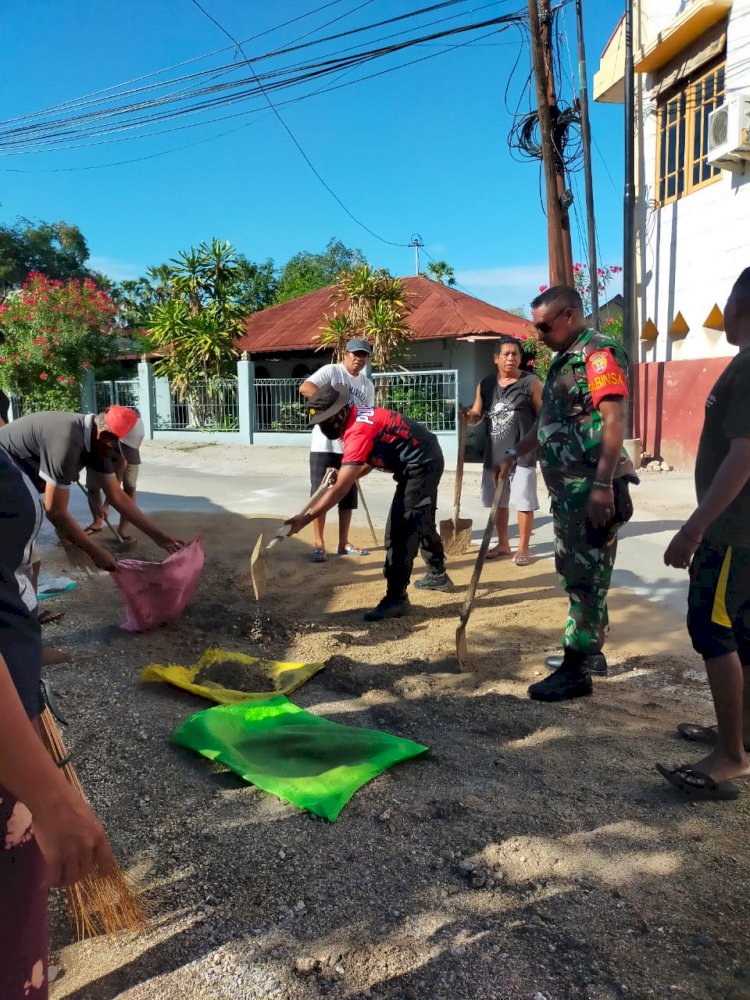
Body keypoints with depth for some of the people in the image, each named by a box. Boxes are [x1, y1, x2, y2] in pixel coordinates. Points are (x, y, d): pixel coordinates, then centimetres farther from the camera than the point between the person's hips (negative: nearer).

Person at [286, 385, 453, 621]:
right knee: (421, 521, 26)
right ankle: (438, 575, 45)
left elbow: (341, 489, -30)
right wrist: (345, 474, -5)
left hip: (421, 466, -11)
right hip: (427, 461, 11)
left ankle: (396, 598, -7)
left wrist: (306, 517, -31)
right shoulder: (359, 416, 3)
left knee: (400, 529, -12)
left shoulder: (358, 430, -27)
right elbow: (370, 459, 12)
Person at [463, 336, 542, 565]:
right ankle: (503, 544, 30)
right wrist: (467, 417, -10)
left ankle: (522, 548, 11)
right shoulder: (485, 385, 8)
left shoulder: (531, 382, -3)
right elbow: (477, 415, 13)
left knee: (524, 502, -2)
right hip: (494, 453, 5)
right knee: (498, 502, 14)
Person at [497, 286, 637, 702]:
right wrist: (514, 454, 23)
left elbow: (614, 421, -21)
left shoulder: (599, 354, -12)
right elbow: (547, 420, 26)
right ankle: (588, 651, 29)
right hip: (567, 488, 10)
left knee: (587, 578, -3)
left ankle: (576, 669, 5)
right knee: (574, 573, 16)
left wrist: (603, 486, -26)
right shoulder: (564, 359, 17)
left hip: (592, 489, -10)